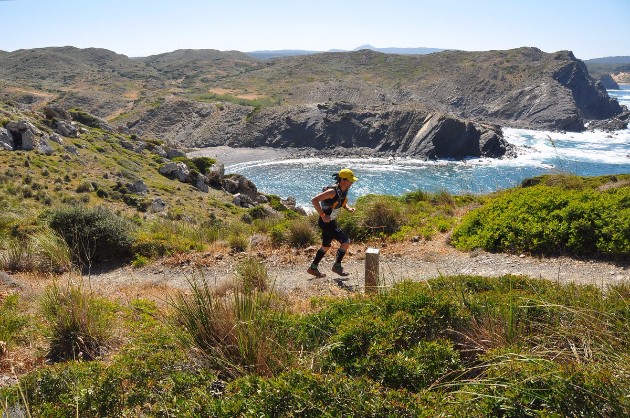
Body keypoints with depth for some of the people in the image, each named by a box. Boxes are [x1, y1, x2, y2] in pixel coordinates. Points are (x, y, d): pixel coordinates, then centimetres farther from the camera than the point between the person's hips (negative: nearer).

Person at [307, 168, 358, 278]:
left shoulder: (344, 190, 1)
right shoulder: (333, 191, -26)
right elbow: (314, 200, -30)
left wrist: (348, 208, 1)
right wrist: (323, 216, -29)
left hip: (332, 221, 10)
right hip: (326, 222, -10)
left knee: (326, 246, 21)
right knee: (346, 242, -10)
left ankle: (313, 268, 33)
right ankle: (337, 266, 7)